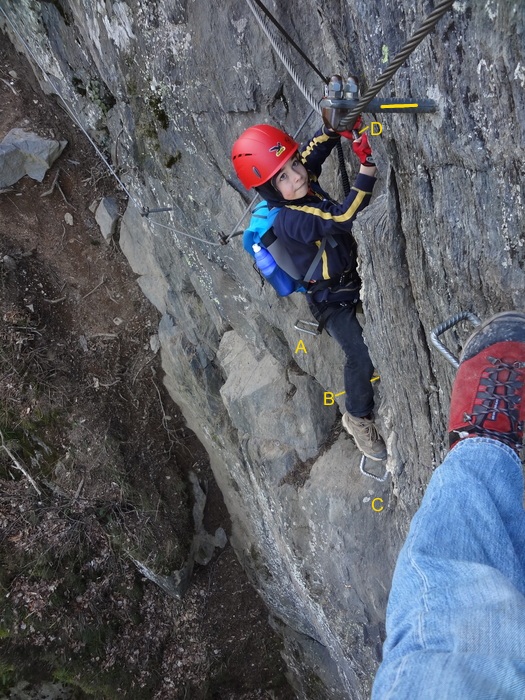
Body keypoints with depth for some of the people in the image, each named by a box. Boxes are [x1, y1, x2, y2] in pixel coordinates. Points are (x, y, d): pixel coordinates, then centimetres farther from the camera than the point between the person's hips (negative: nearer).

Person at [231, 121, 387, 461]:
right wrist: (368, 165, -49)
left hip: (355, 277, 8)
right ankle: (358, 418, 10)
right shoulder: (288, 221, -32)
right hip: (333, 300, -8)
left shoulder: (306, 180, -9)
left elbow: (317, 146, -4)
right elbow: (341, 217, -42)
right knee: (363, 356, -17)